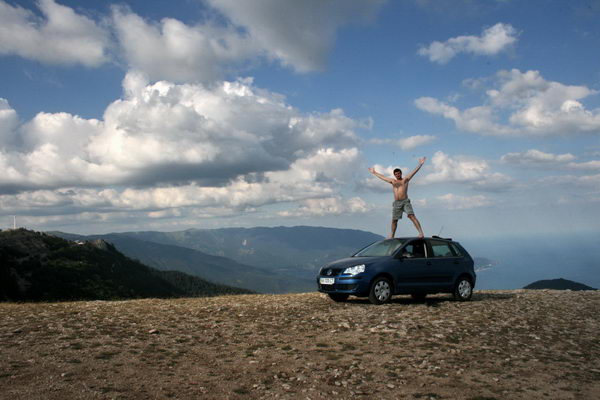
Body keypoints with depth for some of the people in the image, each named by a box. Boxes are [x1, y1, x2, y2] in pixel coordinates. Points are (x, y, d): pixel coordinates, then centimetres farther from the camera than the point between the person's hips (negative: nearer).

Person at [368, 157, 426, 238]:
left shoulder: (405, 180, 10)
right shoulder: (393, 181, 21)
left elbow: (414, 172, 3)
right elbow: (382, 177, 31)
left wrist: (420, 164, -7)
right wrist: (374, 173, 38)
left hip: (405, 201, -4)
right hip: (396, 203, 4)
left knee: (411, 216, -20)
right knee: (394, 220, 8)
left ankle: (421, 232, -27)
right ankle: (392, 235, 23)